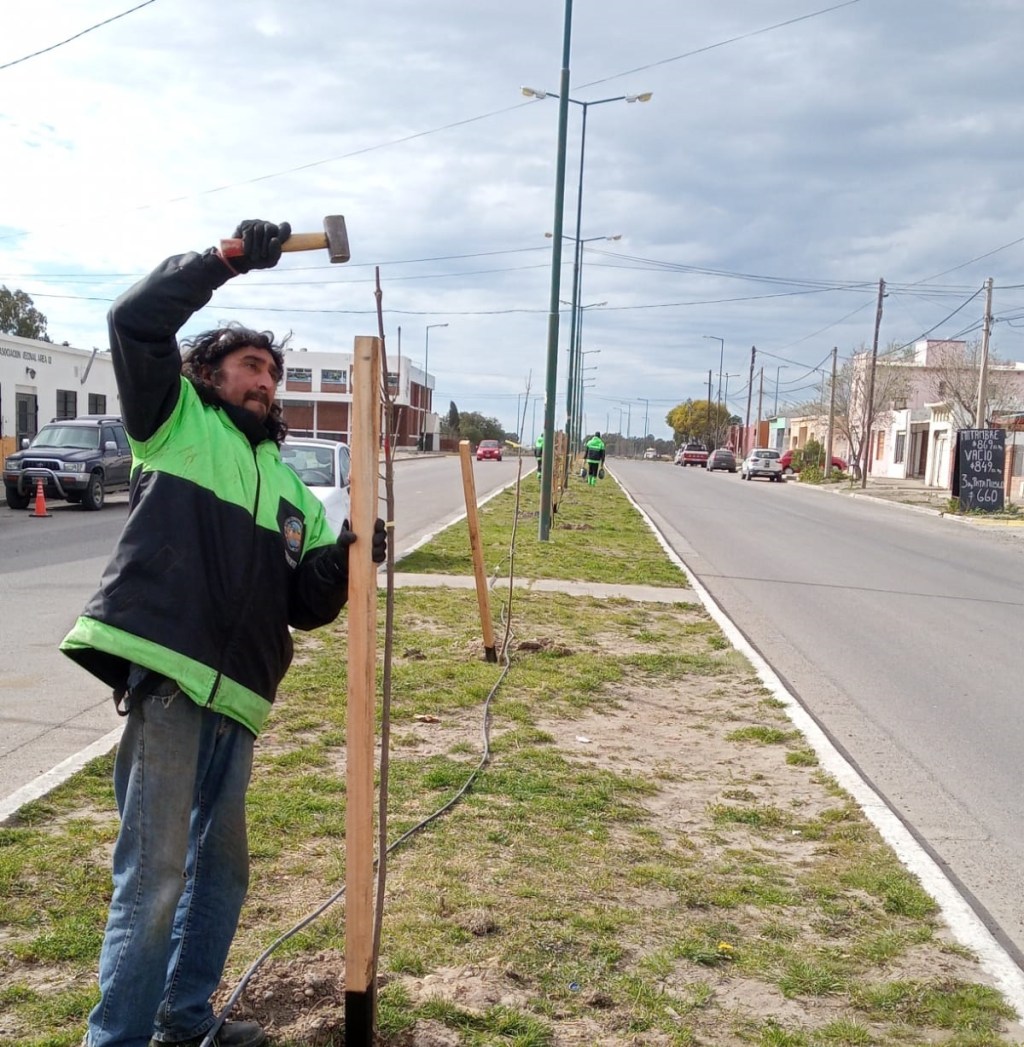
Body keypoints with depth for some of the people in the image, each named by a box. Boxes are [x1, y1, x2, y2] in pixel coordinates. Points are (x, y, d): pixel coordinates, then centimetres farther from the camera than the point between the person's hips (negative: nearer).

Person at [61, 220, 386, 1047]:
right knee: (155, 876, -7)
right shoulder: (176, 421, 8)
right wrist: (228, 259, -9)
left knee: (222, 868, 18)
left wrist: (344, 560, -3)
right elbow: (136, 322, -8)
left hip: (235, 697, 7)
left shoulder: (288, 486, 22)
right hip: (166, 678, -7)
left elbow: (306, 603, 15)